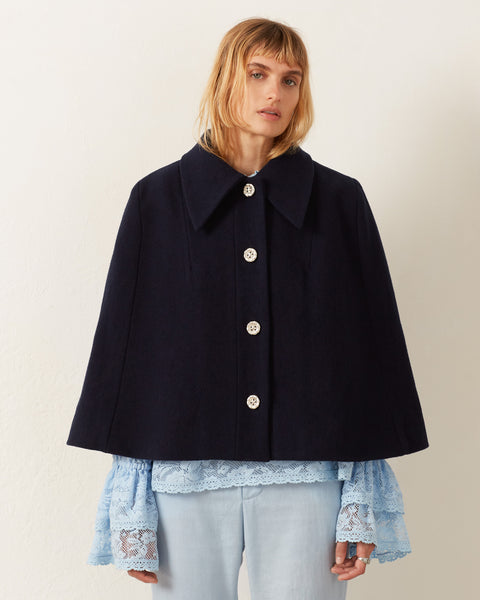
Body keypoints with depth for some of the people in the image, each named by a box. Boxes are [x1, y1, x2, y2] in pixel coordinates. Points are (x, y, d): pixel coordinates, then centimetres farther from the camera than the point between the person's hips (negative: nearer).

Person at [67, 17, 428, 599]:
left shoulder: (339, 201, 6)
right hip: (186, 475, 0)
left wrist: (364, 504, 0)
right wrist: (131, 511, 0)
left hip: (307, 475, 0)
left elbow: (370, 342, 5)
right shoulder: (158, 199, 5)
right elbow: (126, 340, 4)